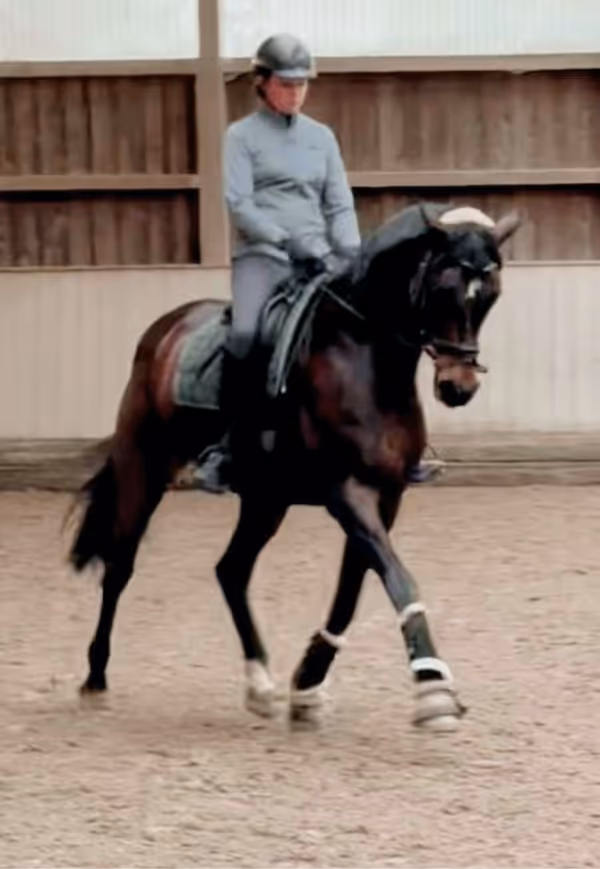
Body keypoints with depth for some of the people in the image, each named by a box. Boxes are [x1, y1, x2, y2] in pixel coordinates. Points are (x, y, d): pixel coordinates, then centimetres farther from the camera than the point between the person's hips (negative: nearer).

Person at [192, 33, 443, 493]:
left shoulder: (321, 136, 17)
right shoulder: (242, 136, 4)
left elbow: (341, 204, 12)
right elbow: (239, 204, -7)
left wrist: (351, 255, -5)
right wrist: (289, 241, -19)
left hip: (319, 259, 5)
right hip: (262, 256, -4)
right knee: (245, 335, -30)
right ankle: (225, 447, -20)